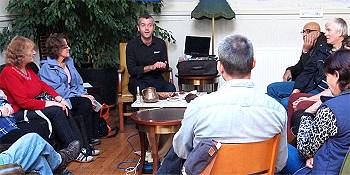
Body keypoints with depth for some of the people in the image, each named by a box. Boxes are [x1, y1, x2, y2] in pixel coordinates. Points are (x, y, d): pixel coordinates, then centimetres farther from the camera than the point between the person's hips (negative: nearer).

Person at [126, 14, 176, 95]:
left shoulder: (161, 43, 7)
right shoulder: (131, 45, -2)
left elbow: (166, 66, 12)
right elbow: (131, 70, -8)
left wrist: (162, 66, -14)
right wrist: (151, 67, -19)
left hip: (157, 79, 3)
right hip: (138, 80, -3)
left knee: (171, 89, -28)